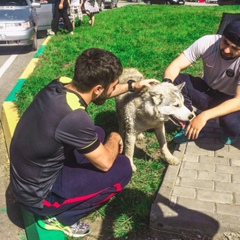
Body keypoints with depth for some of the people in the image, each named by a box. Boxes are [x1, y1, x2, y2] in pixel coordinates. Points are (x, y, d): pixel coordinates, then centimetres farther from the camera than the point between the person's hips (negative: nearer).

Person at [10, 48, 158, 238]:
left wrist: (132, 86, 16)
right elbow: (105, 163, -18)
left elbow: (96, 93, 13)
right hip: (37, 195, -8)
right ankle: (60, 217, 4)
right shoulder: (74, 117, -35)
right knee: (122, 168, -8)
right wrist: (115, 138, 0)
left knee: (97, 134, 13)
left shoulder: (61, 84, -10)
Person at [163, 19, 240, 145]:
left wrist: (204, 116, -45)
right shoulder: (207, 42, -24)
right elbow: (176, 65, -24)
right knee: (176, 80, -25)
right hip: (207, 89, 3)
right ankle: (191, 126, -6)